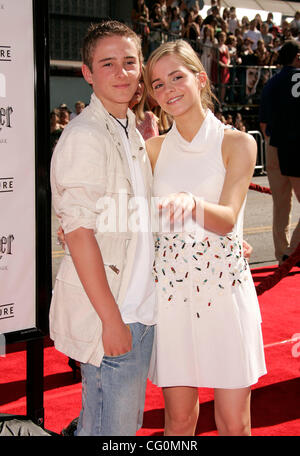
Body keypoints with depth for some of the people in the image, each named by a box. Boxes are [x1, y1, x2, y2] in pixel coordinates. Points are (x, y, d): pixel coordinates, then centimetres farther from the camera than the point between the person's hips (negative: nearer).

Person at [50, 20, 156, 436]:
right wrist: (111, 318, -21)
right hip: (108, 309, -9)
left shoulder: (132, 132, 12)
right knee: (112, 427, 4)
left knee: (129, 419, 20)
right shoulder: (84, 136, -16)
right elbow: (78, 231, -20)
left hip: (139, 304, 9)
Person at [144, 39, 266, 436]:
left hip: (225, 289, -2)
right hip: (170, 289, 2)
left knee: (234, 422, 5)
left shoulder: (238, 144, -3)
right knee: (179, 417, 10)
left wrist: (192, 202, -37)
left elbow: (227, 219, -16)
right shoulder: (154, 148, 6)